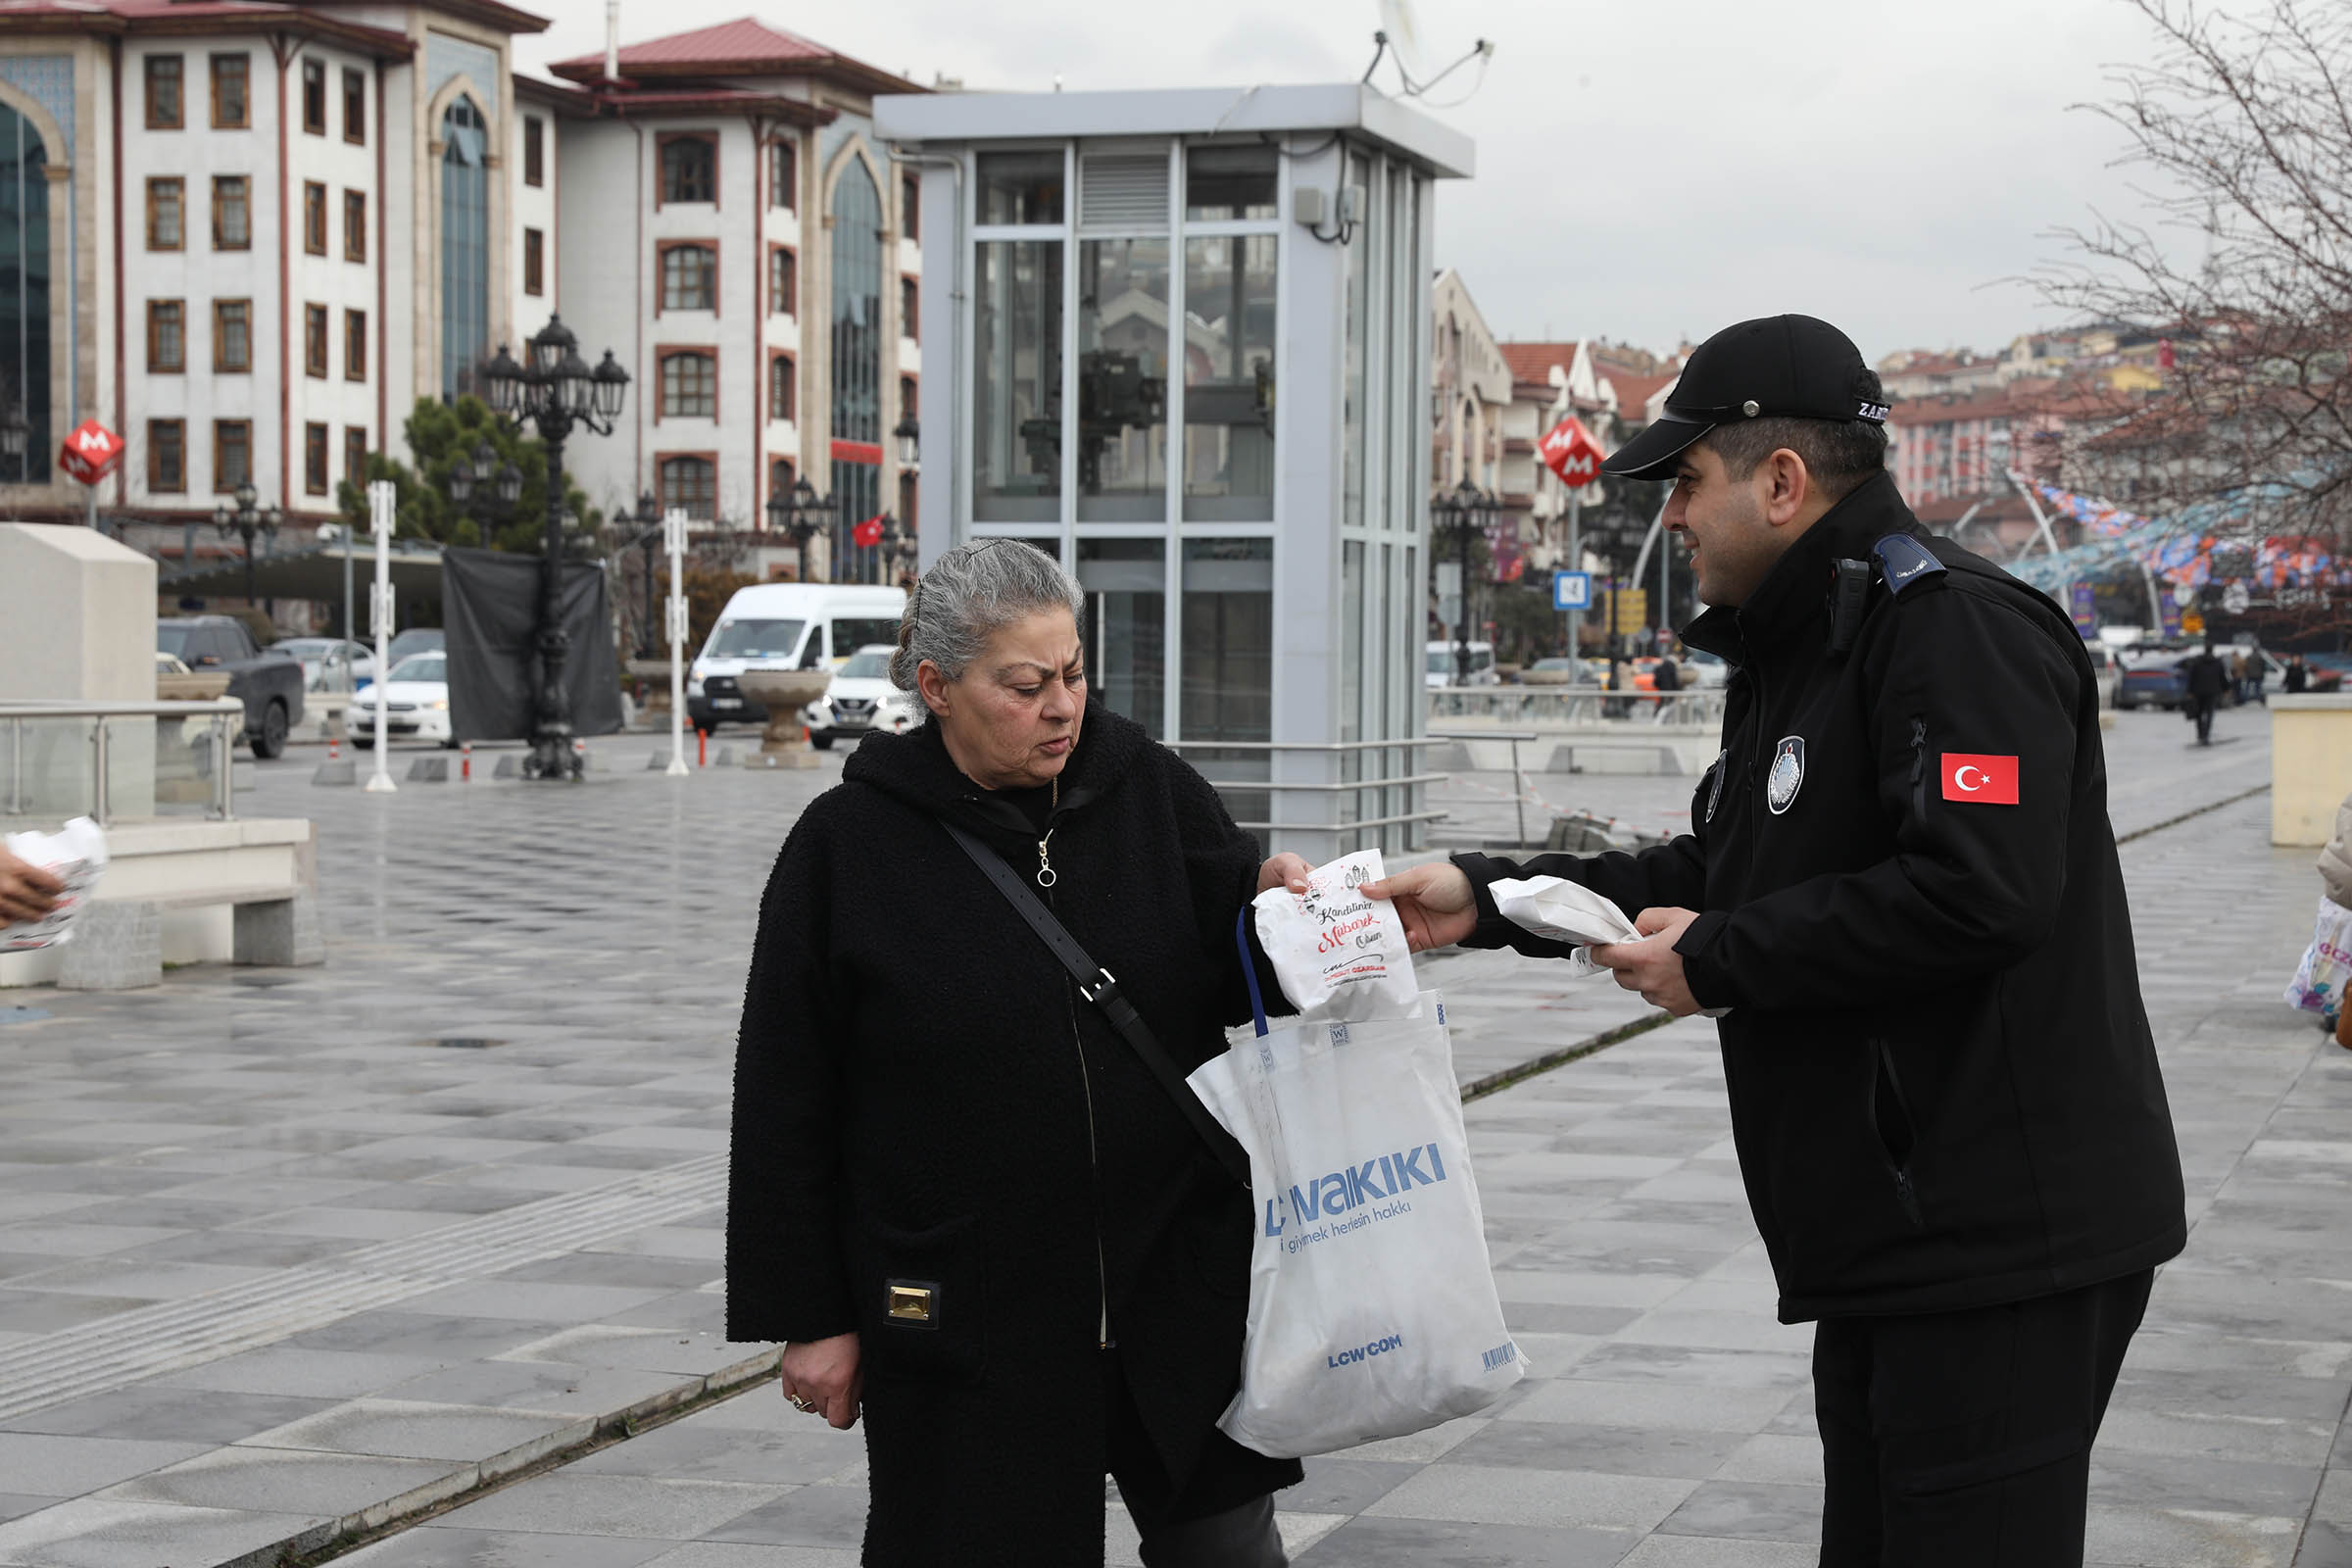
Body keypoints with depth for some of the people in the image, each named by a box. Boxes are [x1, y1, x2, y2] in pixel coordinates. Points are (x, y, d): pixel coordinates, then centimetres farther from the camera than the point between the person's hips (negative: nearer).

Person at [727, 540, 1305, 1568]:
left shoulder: (1146, 785, 2)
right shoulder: (848, 845, -6)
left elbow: (1237, 984, 8)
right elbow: (786, 1106, -3)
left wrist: (1265, 903, -16)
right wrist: (810, 1316, -4)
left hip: (1175, 1277, 3)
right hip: (964, 1314, -2)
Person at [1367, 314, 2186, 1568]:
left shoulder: (1953, 625, -15)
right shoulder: (1795, 653, 20)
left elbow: (1979, 890, -27)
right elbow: (1717, 875, 26)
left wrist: (1716, 962, -17)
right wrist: (1488, 900, 16)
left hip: (2005, 1244, -11)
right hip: (1883, 1240, 11)